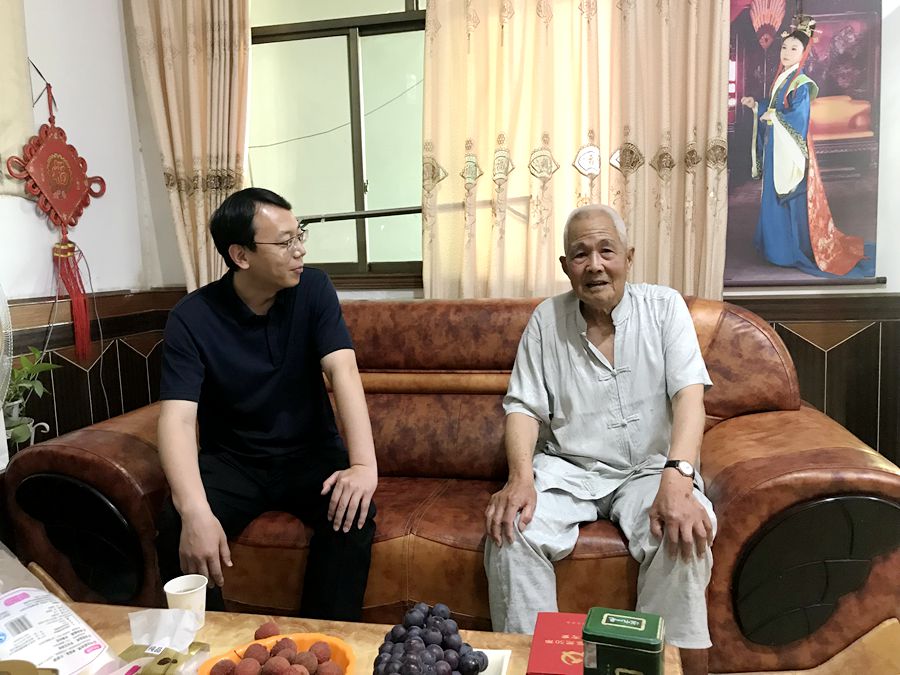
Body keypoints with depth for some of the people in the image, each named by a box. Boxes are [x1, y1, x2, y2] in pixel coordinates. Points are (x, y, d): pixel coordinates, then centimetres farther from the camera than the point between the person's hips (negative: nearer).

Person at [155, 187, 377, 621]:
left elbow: (344, 371, -20)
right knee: (176, 527, -27)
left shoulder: (313, 289, -9)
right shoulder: (192, 318, -14)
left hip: (310, 452, 1)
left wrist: (364, 465, -35)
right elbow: (177, 418, -24)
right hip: (232, 459, 0)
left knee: (353, 515, -27)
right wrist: (196, 512, -41)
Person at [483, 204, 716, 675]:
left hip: (649, 468, 0)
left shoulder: (664, 307, -1)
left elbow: (689, 395, -12)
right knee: (510, 527, -25)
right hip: (567, 469, 1)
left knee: (683, 532, -30)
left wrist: (677, 478, -29)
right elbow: (523, 407, -2)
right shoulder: (546, 319, 2)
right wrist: (521, 476, -21)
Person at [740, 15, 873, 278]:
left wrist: (771, 116, -13)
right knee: (774, 199, 13)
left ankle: (796, 251, 5)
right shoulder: (780, 79, 12)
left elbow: (797, 118, -22)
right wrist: (756, 106, 11)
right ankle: (777, 245, 23)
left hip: (790, 150, -9)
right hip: (775, 149, 9)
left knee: (793, 201, -3)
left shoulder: (802, 84, -13)